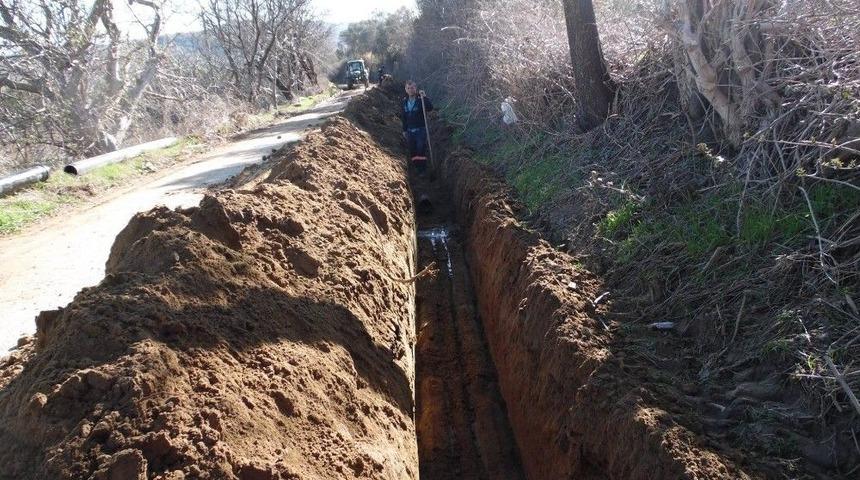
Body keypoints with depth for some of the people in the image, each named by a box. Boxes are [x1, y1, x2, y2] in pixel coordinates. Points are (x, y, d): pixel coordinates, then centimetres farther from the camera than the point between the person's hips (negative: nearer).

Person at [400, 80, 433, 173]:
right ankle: (416, 168, 16)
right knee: (412, 151, 6)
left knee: (421, 149, -10)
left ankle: (422, 168, -4)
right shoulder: (404, 103, 7)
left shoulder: (421, 100, -7)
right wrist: (404, 130, 14)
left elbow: (430, 108, -24)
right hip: (409, 131, 5)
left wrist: (424, 97, -34)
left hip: (421, 130, -5)